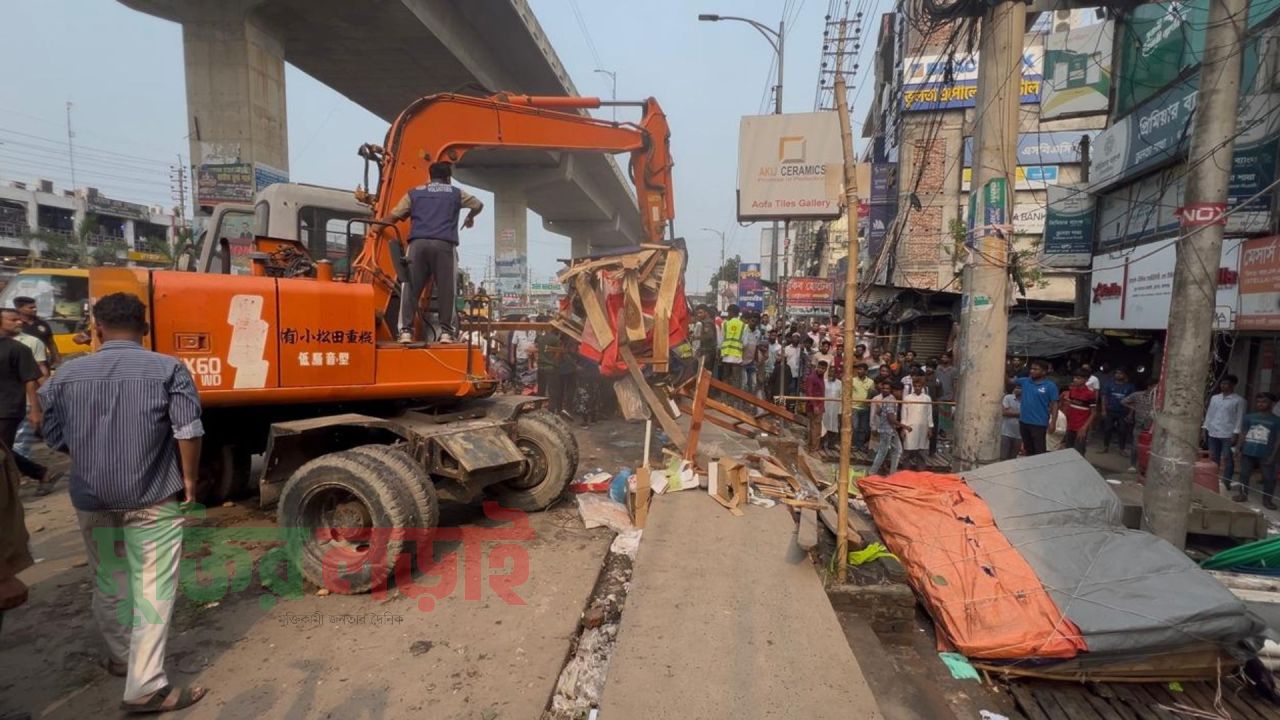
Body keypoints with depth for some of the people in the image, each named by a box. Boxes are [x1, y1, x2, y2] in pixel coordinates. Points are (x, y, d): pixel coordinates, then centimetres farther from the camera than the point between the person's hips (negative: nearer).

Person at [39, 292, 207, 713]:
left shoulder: (66, 375, 1)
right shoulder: (168, 370, -12)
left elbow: (55, 439, 9)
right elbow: (189, 431, -16)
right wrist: (189, 479, -2)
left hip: (90, 500, 5)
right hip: (153, 498, -5)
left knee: (107, 583, 22)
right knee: (153, 589, 1)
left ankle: (120, 657, 40)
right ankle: (145, 686, 2)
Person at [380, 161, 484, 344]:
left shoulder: (414, 193, 21)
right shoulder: (456, 193, 22)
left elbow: (392, 217, 16)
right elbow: (478, 205, 38)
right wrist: (470, 218, 58)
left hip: (418, 243, 1)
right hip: (443, 245, -1)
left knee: (411, 289, 2)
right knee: (445, 289, 1)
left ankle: (406, 331, -3)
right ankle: (446, 332, -2)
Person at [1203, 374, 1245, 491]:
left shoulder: (1238, 400, -2)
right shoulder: (1214, 398, 11)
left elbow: (1239, 418, -5)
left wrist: (1236, 434, -11)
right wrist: (1204, 429, 7)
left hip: (1228, 434, -4)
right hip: (1213, 433, 4)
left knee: (1227, 459, 0)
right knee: (1213, 459, 9)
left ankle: (1226, 483, 8)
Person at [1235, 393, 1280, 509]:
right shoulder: (1249, 417, 5)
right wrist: (1238, 447, 3)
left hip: (1266, 455, -2)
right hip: (1248, 452, 2)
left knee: (1269, 477, 1)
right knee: (1244, 474, 10)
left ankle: (1267, 499, 14)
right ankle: (1243, 494, 21)